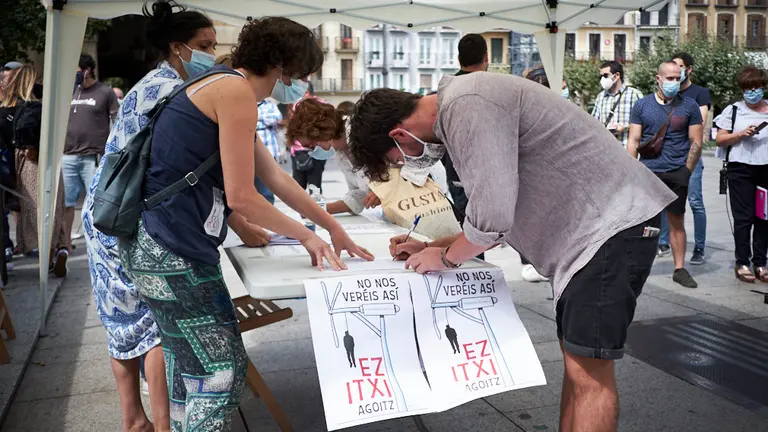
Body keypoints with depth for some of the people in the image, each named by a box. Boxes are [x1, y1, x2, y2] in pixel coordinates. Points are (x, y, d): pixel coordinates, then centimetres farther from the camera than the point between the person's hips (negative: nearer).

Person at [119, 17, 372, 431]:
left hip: (157, 245, 10)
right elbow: (240, 197, -15)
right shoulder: (236, 90, -13)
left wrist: (333, 227, 23)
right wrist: (307, 237, -2)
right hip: (173, 252, -10)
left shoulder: (223, 87, 19)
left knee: (189, 363, 21)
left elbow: (277, 178, 21)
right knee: (221, 372, -1)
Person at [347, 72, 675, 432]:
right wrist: (431, 247, 15)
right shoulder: (460, 111, 15)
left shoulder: (466, 105, -19)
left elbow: (492, 217, -23)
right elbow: (500, 215, 20)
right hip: (591, 226, 10)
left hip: (614, 222, -10)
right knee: (577, 361, 14)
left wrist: (446, 257, -4)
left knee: (587, 371, -6)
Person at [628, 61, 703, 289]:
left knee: (677, 221, 7)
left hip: (676, 174, 0)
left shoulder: (689, 106, 6)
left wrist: (686, 172, -1)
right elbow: (633, 141, 5)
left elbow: (696, 142, 6)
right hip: (647, 171, 0)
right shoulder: (642, 105, 6)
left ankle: (680, 269, 15)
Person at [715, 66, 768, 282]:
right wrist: (741, 134, -10)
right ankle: (742, 263, 5)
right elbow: (720, 140, 3)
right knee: (743, 217, -1)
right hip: (741, 169, -2)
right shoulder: (733, 110, 7)